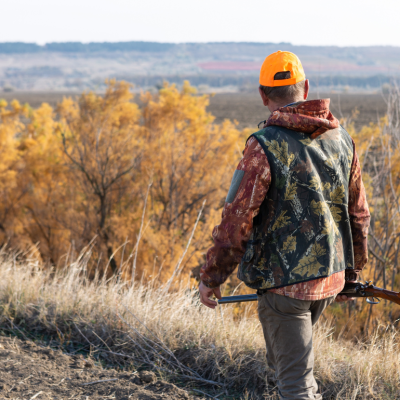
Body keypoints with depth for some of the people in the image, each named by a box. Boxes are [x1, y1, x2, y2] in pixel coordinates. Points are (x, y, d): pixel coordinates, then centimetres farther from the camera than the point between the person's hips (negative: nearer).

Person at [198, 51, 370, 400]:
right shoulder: (341, 140, 1)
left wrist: (211, 278, -4)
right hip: (329, 279, 6)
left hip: (283, 282, -6)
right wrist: (351, 272, 24)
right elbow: (358, 214, 10)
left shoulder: (265, 147, -18)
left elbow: (236, 222, -17)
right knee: (285, 356, 28)